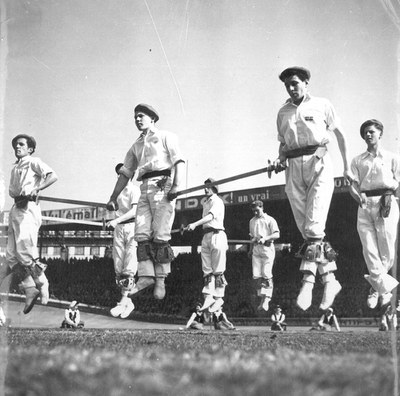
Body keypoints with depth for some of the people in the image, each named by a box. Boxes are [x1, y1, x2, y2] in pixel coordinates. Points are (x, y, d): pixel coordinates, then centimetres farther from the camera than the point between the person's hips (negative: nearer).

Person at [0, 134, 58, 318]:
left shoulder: (33, 162, 1)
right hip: (16, 208, 8)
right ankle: (30, 289, 2)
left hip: (28, 208, -8)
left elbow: (53, 176, -13)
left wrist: (36, 188, -23)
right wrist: (16, 195, 1)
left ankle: (41, 284, -3)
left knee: (24, 250, -17)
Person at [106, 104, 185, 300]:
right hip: (145, 188, 6)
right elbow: (125, 173, 28)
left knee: (160, 235, -11)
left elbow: (179, 161, -2)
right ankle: (145, 276, -10)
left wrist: (176, 186, -17)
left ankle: (161, 279, -8)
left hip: (163, 184, -6)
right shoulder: (136, 146, 27)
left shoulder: (166, 136, 11)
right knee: (141, 234, -7)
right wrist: (113, 198, 21)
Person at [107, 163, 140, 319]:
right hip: (119, 228, 7)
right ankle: (127, 302, 6)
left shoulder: (134, 190, -5)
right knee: (118, 267, 2)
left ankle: (124, 301, -15)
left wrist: (117, 220, -27)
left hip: (132, 226, -7)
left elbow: (135, 211, -18)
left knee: (129, 267, -12)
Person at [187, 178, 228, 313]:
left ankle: (219, 298, -7)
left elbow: (211, 216, -20)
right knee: (207, 269, 0)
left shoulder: (217, 201, -3)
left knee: (218, 270, -8)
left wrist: (195, 224, -32)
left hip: (216, 235, -8)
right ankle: (208, 297, -3)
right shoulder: (205, 203, 23)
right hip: (206, 235, 8)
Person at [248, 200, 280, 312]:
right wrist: (250, 249, 19)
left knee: (266, 275, -12)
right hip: (256, 249, 5)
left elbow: (277, 235, -9)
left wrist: (265, 238, -23)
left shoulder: (270, 220, 0)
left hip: (267, 248, -5)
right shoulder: (252, 221, 18)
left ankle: (266, 300, -15)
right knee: (257, 276, -2)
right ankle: (262, 299, 3)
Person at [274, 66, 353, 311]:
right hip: (294, 170, 4)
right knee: (307, 230, 1)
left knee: (313, 227, -18)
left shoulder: (322, 105, 8)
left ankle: (308, 281, -23)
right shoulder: (283, 113, 18)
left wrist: (347, 168, 8)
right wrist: (280, 160, 1)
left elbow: (340, 134, 12)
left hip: (319, 164, -4)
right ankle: (330, 280, 9)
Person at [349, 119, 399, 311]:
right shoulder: (357, 160, 18)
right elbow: (353, 184, 9)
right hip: (365, 205, 2)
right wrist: (358, 196, -13)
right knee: (369, 250, -8)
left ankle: (376, 287, 7)